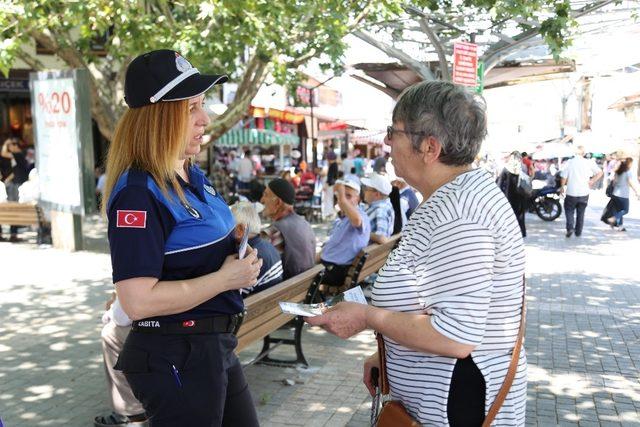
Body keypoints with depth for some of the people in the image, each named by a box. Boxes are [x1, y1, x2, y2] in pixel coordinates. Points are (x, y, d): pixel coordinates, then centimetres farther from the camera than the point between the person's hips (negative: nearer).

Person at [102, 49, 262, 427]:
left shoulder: (193, 176, 6)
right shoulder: (139, 193, -22)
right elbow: (138, 301, -28)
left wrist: (241, 259, 2)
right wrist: (225, 279, -21)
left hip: (217, 346, 9)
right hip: (175, 357, -9)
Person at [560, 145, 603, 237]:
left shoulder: (569, 162, -8)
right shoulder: (589, 162, -5)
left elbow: (564, 177, -7)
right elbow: (600, 172, -5)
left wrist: (562, 187, 9)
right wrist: (592, 181, 5)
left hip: (571, 193, -2)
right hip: (584, 193, 2)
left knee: (569, 210, 14)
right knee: (581, 213, 15)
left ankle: (570, 227, -6)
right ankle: (578, 232, 20)